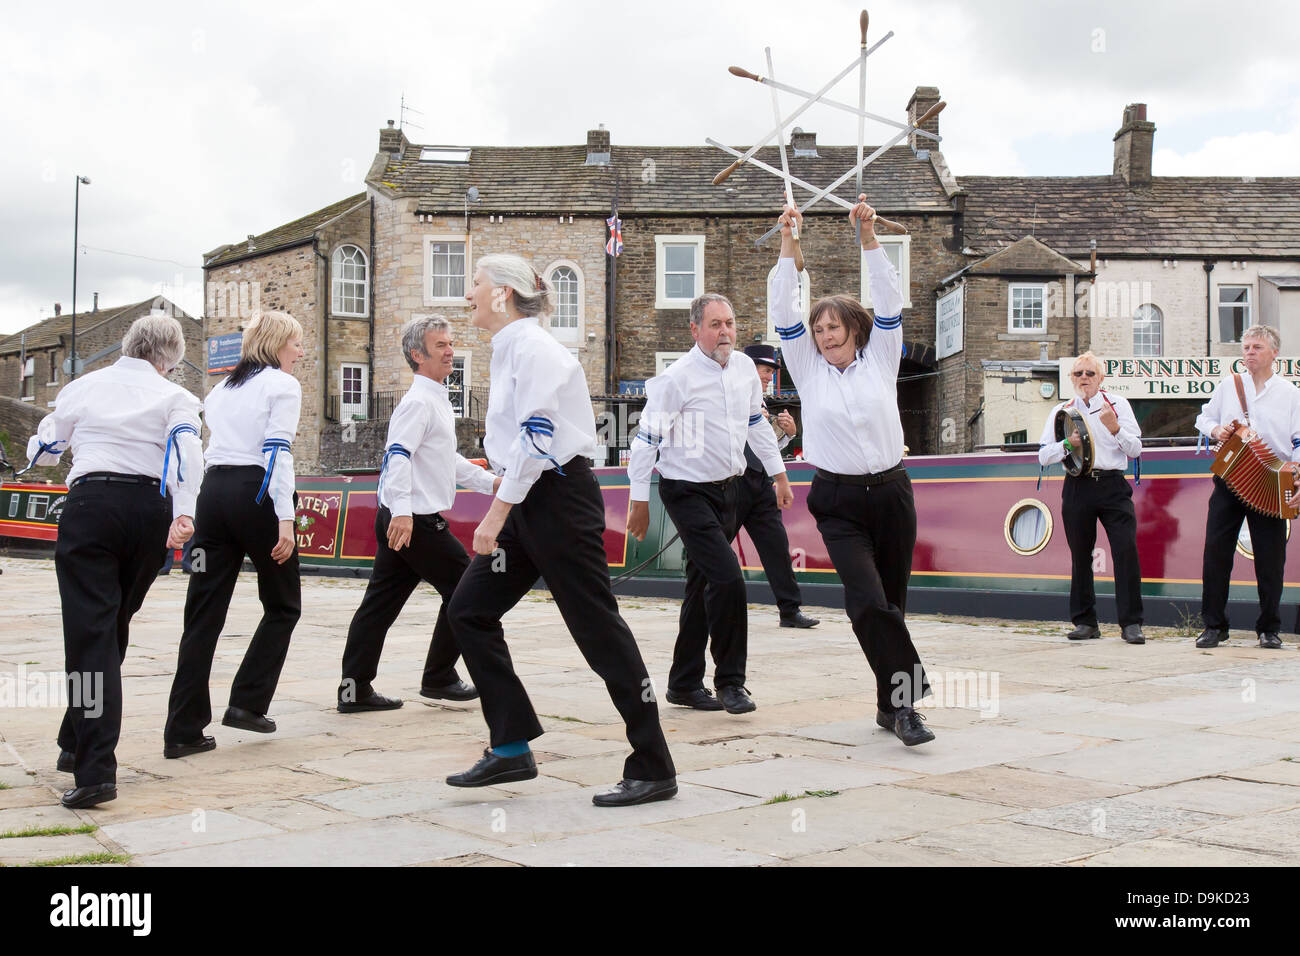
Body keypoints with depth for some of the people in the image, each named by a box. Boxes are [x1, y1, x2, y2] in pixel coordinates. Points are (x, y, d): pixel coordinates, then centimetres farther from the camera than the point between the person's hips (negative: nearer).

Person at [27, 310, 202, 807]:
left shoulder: (82, 387, 14)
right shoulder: (173, 396, 9)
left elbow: (40, 451, 23)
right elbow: (186, 448, -10)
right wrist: (184, 514, -20)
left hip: (90, 504, -1)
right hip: (149, 510, 1)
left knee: (90, 631, -6)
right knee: (114, 627, 17)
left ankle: (95, 770, -17)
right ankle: (77, 744, 28)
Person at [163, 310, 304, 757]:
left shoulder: (223, 388, 21)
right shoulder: (283, 385, 0)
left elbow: (211, 440, 19)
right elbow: (278, 451, -11)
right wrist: (285, 519, -17)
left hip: (213, 490, 7)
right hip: (256, 495, -6)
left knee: (203, 612, 4)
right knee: (283, 605, 11)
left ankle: (183, 729, 2)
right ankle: (247, 702, 5)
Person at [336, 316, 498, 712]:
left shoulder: (437, 400, 20)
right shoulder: (419, 401, -13)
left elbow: (446, 458, 31)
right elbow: (397, 455, -25)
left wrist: (489, 482, 29)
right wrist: (402, 511, -34)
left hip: (402, 520, 10)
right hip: (415, 521, -10)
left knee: (382, 600, 8)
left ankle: (354, 688, 10)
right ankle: (439, 679, 9)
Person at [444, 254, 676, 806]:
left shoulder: (532, 348, -13)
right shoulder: (507, 350, 16)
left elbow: (536, 438, -22)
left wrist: (497, 515, -22)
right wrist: (503, 509, 21)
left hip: (560, 500, -10)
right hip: (527, 503, 10)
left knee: (598, 628, -6)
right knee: (469, 611, 7)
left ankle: (653, 770, 3)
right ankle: (511, 750, 12)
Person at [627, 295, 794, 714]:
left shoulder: (744, 368, 4)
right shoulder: (677, 378, -16)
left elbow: (756, 422, 19)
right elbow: (647, 438, -12)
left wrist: (778, 473, 22)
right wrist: (639, 501, -10)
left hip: (728, 489, 7)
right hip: (689, 492, -7)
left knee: (703, 587, 12)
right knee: (728, 579, -17)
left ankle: (685, 683, 22)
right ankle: (730, 681, -1)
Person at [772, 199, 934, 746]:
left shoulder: (880, 361, 8)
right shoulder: (809, 371, 7)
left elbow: (888, 301, 0)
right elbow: (783, 312, 2)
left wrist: (868, 236, -7)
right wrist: (788, 244, -4)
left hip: (890, 493, 1)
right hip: (838, 502, -1)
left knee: (892, 600, 7)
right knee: (868, 601, -16)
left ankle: (892, 704, 17)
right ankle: (906, 698, -13)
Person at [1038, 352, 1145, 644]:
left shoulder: (1118, 404, 11)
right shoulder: (1061, 411, 14)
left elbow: (1135, 450, 5)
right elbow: (1043, 456, 9)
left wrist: (1115, 428, -12)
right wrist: (1067, 444, -9)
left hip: (1113, 485, -1)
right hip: (1078, 486, 2)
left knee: (1126, 549, -12)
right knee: (1080, 555, 5)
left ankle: (1131, 623, -7)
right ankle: (1085, 622, 15)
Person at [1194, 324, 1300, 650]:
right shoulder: (1228, 385, 11)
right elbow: (1204, 417, 22)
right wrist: (1215, 429, -1)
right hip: (1228, 480, 1)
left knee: (1270, 557, 1)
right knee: (1216, 550, -3)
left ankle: (1269, 628, 14)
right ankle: (1214, 626, 6)